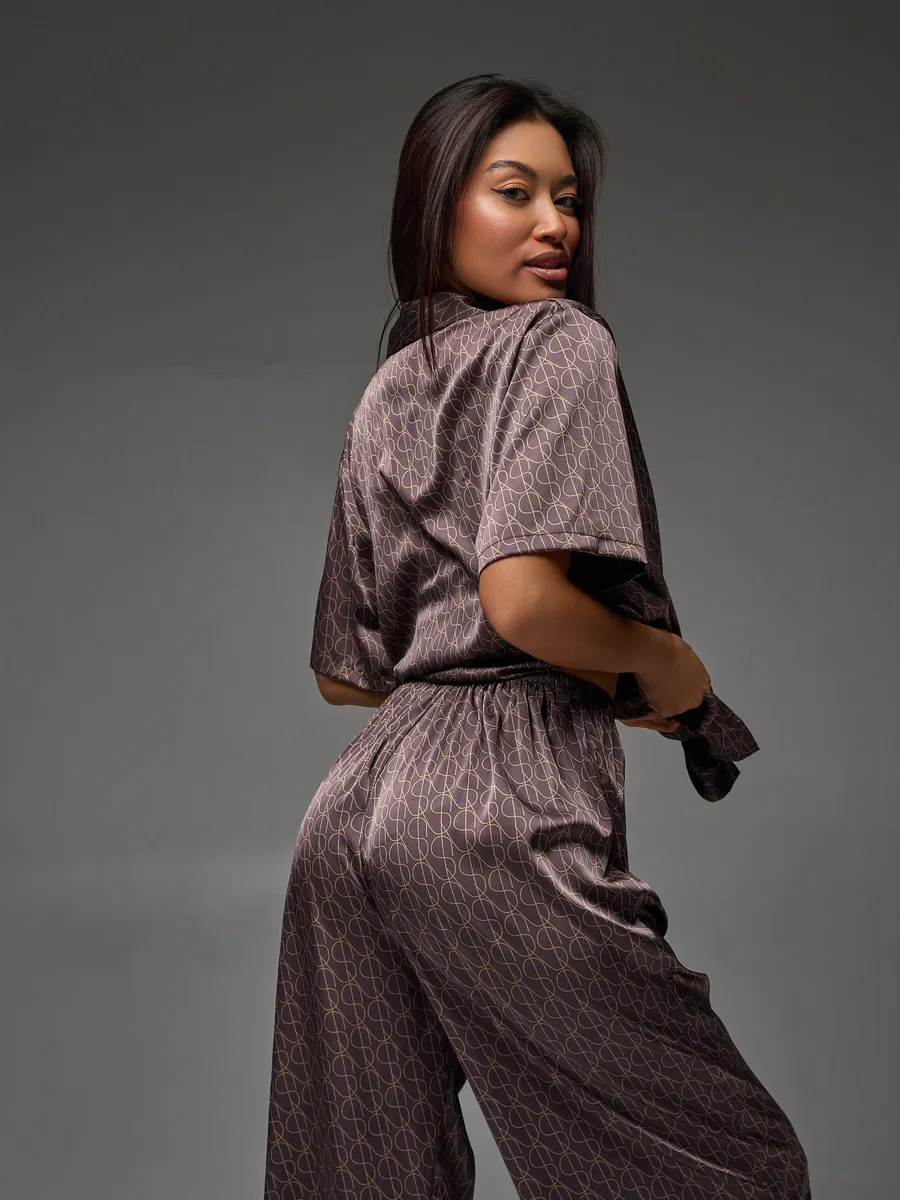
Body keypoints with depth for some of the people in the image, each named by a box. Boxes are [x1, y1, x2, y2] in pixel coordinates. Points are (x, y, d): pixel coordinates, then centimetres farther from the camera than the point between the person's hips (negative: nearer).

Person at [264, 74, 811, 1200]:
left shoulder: (383, 396, 21)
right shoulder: (560, 344, -3)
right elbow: (522, 599, -19)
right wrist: (663, 663, -1)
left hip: (356, 800, 9)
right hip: (499, 805, -9)